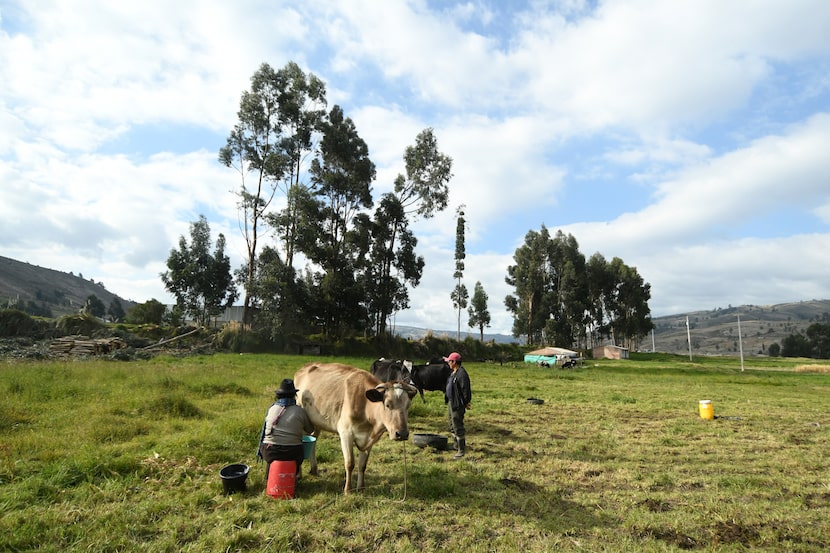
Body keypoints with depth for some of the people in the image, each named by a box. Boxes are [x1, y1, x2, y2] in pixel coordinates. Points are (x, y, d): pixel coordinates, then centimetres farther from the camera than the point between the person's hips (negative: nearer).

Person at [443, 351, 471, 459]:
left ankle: (462, 450, 6)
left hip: (457, 404, -11)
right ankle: (457, 446, 35)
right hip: (451, 402, 11)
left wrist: (466, 403, -17)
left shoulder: (462, 374, -21)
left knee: (458, 427, -4)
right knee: (452, 426, 21)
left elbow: (466, 390, -21)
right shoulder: (453, 373, 11)